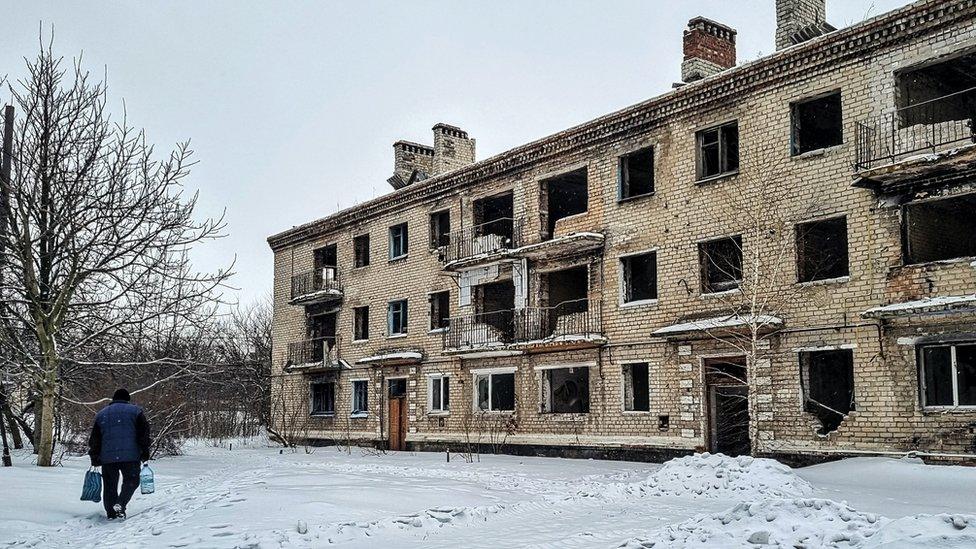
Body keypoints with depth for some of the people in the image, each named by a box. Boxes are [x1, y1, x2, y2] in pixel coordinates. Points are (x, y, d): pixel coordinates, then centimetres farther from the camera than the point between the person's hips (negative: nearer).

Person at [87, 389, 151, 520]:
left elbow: (94, 439, 15)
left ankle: (111, 513, 8)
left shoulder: (101, 414, 18)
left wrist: (94, 459, 17)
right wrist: (145, 453, 2)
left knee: (110, 485, 11)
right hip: (130, 456, -2)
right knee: (131, 481, 7)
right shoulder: (135, 411, 9)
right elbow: (143, 433, 1)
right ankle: (120, 504, -14)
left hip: (107, 457, 3)